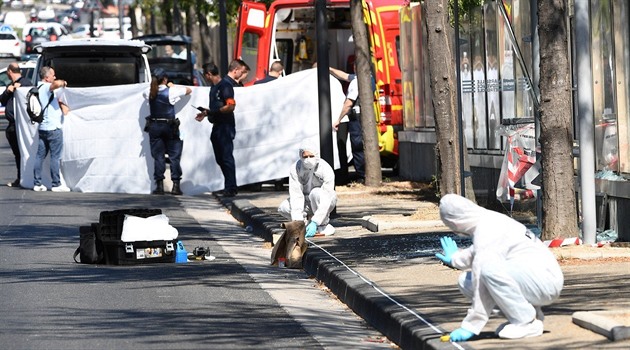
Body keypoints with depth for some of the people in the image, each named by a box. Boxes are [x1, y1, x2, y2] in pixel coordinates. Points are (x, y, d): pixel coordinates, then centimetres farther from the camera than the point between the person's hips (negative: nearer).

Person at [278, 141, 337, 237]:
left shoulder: (326, 169, -27)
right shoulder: (295, 169, -19)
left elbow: (326, 200, -33)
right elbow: (296, 195, -25)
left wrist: (314, 223, -41)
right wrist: (298, 222, -37)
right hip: (306, 202, 3)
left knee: (316, 193, -36)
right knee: (283, 208, -22)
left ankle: (324, 226, -20)